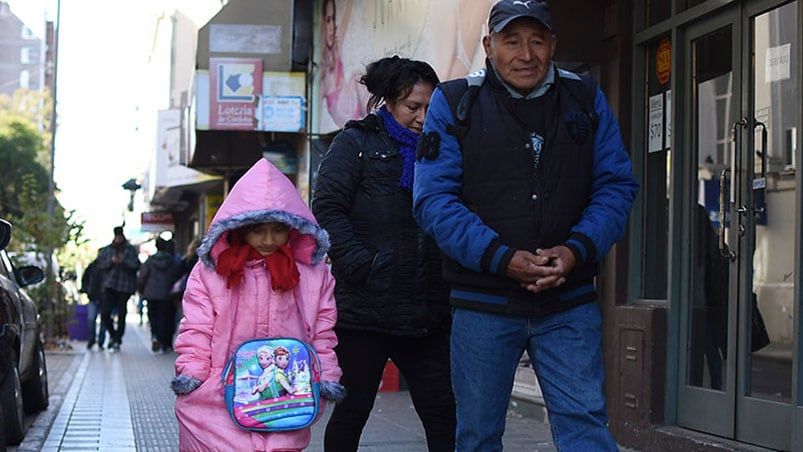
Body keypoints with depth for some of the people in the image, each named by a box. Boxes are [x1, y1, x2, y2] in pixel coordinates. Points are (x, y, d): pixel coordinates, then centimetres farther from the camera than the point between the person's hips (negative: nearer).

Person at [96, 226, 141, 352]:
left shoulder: (131, 250, 3)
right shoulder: (106, 250, 10)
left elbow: (136, 265, -7)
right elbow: (100, 264, 1)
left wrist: (123, 261, -19)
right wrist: (111, 261, -14)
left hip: (125, 286, -2)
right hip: (110, 286, 2)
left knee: (121, 315, 1)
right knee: (105, 313, -7)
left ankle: (117, 341, 10)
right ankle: (113, 334, 18)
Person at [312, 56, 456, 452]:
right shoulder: (356, 143, 3)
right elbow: (327, 208, -8)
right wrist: (361, 266, -17)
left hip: (426, 315, 4)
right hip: (364, 310, -4)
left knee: (443, 412, 2)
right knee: (352, 410, 5)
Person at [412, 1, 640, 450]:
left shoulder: (587, 100, 6)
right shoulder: (454, 102, -1)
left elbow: (617, 186, 4)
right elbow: (434, 199, -8)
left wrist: (578, 250, -14)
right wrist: (501, 258, -19)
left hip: (570, 301, 1)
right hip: (483, 301, -1)